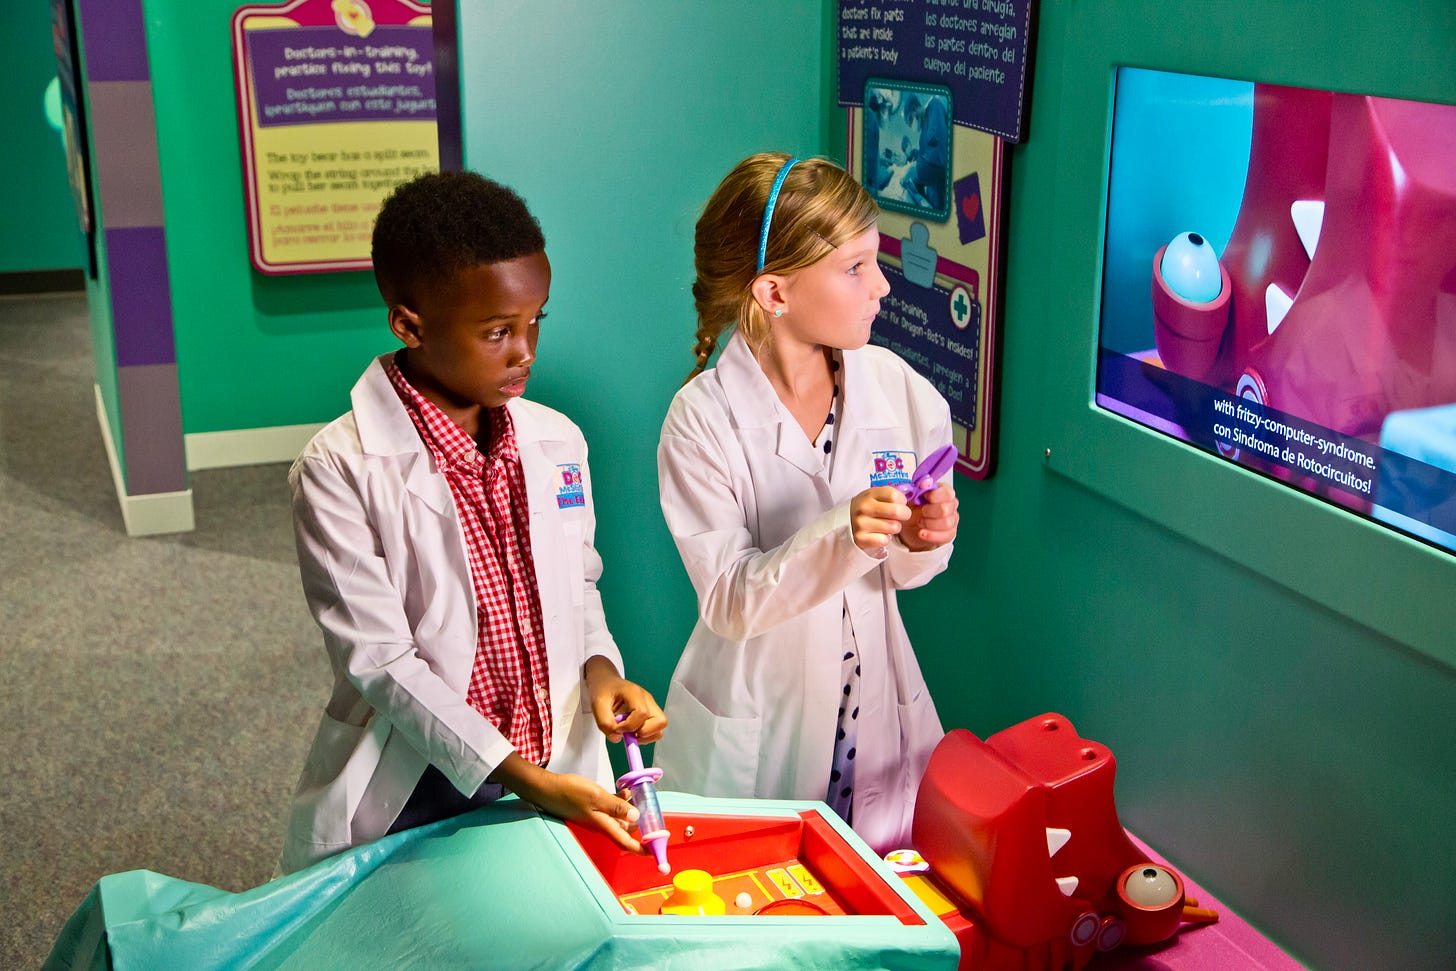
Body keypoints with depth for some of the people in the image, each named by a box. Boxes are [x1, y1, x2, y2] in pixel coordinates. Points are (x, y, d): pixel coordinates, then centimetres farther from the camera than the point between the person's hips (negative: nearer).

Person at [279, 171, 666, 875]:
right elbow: (378, 662, -18)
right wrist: (523, 778, -22)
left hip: (560, 776, 5)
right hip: (416, 802, -4)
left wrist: (599, 668, -7)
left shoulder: (557, 443, 1)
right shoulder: (339, 471, -17)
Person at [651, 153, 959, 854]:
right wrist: (843, 536, -32)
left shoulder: (894, 385, -5)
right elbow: (729, 604, -19)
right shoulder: (703, 420, -16)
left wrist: (920, 541, -20)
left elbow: (899, 572, 3)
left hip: (877, 711, 4)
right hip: (755, 728, -3)